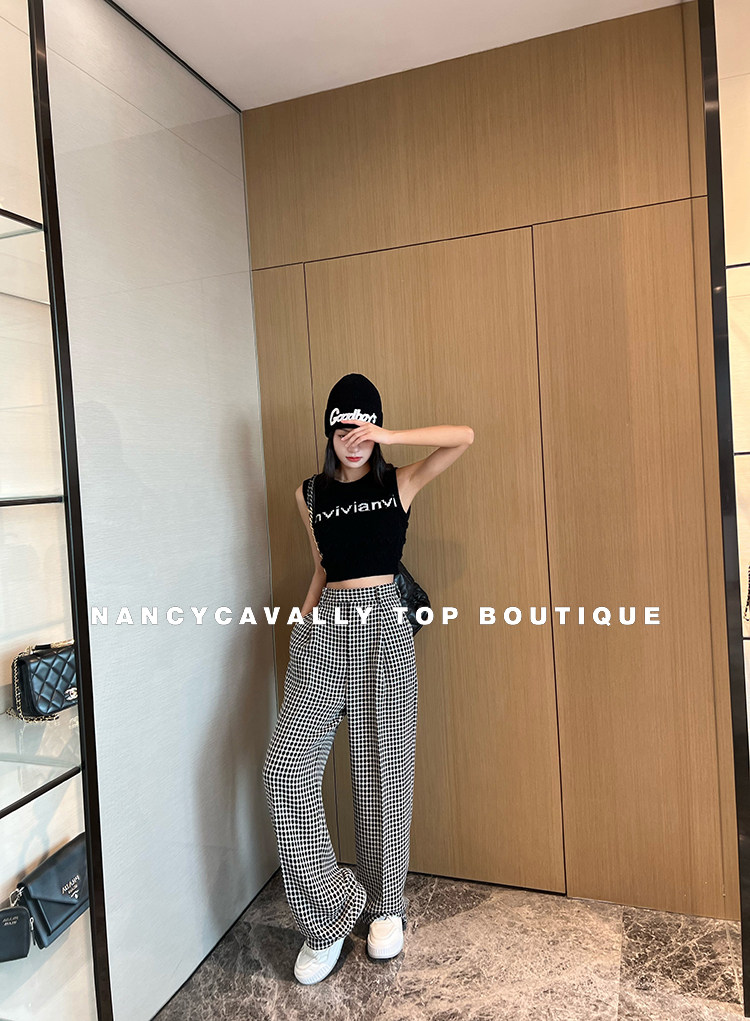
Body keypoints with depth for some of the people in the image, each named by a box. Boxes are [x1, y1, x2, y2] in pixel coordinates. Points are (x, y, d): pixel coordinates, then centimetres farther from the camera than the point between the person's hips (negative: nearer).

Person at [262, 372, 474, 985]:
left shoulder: (399, 483, 5)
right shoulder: (310, 495, 14)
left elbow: (463, 438, -7)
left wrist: (387, 436, -14)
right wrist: (302, 618, 10)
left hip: (380, 626, -2)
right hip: (323, 632, 3)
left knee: (382, 770, 3)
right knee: (287, 765, -11)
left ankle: (385, 907, 27)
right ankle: (327, 915, 7)